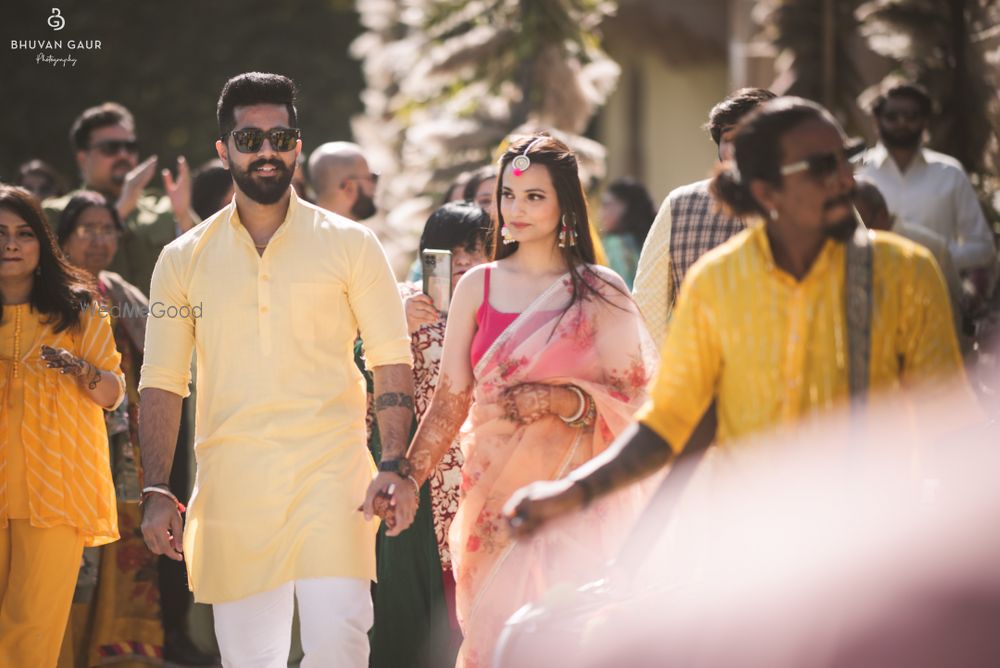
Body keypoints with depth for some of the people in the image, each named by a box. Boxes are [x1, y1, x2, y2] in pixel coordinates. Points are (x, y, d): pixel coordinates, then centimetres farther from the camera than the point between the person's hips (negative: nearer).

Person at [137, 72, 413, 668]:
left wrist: (394, 469, -8)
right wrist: (157, 493, 1)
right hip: (230, 482, 2)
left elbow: (392, 361, 4)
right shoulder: (184, 260, 11)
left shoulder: (349, 245, 6)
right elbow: (161, 383, 11)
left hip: (331, 470, -2)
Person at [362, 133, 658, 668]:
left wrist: (565, 401, -17)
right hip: (493, 495, 3)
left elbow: (633, 397, -1)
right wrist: (408, 475, -3)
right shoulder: (477, 287, 9)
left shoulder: (599, 293, 2)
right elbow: (451, 398, 8)